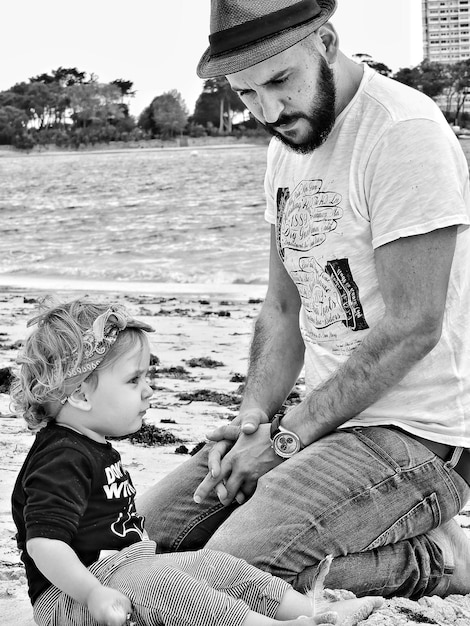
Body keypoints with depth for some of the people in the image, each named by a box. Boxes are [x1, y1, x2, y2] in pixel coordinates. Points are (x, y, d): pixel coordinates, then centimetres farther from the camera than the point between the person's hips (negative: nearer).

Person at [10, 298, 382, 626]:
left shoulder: (95, 448, 16)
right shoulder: (62, 460, -21)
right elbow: (43, 542, -29)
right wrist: (93, 594, -33)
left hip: (126, 568, 11)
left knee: (213, 565, 2)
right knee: (156, 583, -32)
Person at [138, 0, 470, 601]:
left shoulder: (406, 132, -17)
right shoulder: (287, 146, 11)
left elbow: (412, 328, -21)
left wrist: (287, 433, -16)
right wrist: (255, 417, -1)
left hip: (414, 437, -9)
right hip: (329, 419, 9)